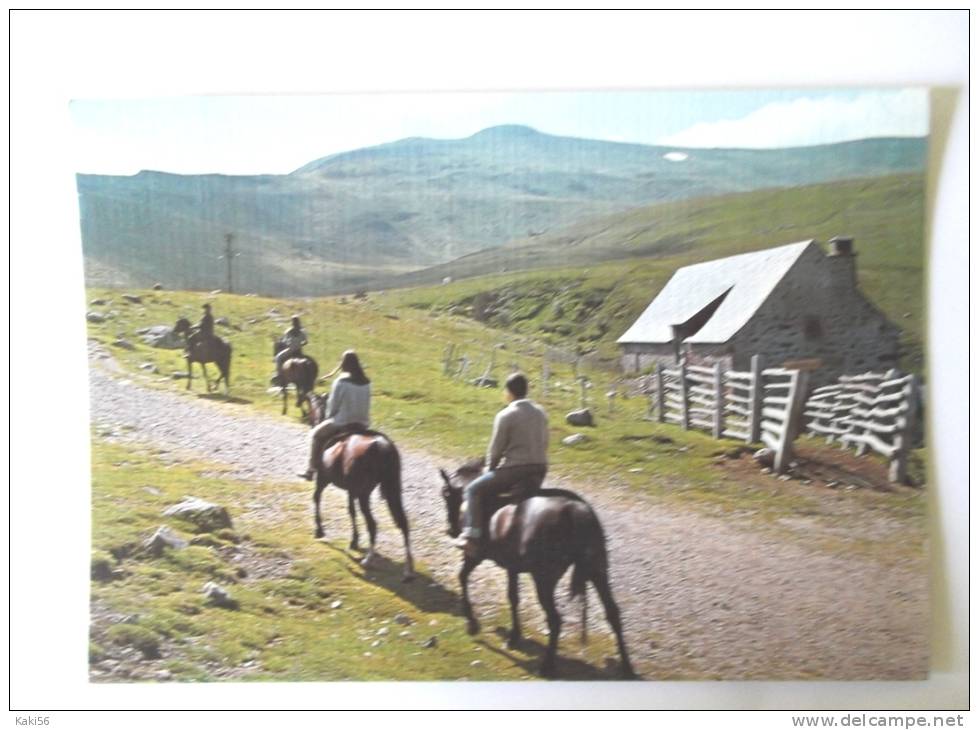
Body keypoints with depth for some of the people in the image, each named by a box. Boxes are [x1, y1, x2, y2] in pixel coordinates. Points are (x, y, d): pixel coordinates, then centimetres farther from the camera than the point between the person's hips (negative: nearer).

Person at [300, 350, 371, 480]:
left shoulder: (340, 382, -14)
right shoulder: (366, 382, 0)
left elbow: (333, 404, -8)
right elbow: (366, 404, 5)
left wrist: (328, 417, 9)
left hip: (342, 422, -5)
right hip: (363, 423, 5)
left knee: (315, 435, 17)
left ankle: (312, 469, 15)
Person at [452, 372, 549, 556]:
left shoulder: (505, 416, -11)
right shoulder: (540, 413, 10)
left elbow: (496, 449, -7)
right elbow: (544, 444, 15)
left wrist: (489, 469, 9)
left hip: (514, 469, -7)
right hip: (539, 471, 7)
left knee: (474, 490, 3)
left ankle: (472, 535, -10)